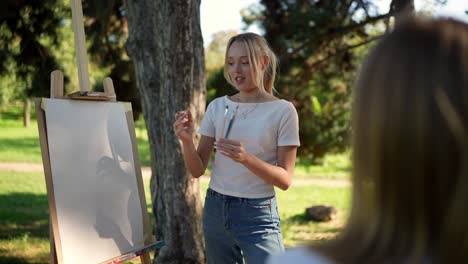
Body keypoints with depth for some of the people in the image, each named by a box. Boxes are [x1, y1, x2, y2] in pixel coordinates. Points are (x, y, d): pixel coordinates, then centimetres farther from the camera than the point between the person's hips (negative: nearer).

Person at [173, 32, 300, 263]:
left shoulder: (282, 111, -8)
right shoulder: (217, 107, 3)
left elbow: (285, 180, -10)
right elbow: (198, 170, 2)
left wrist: (246, 158, -26)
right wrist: (186, 141, -17)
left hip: (258, 215, -4)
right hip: (216, 210, 4)